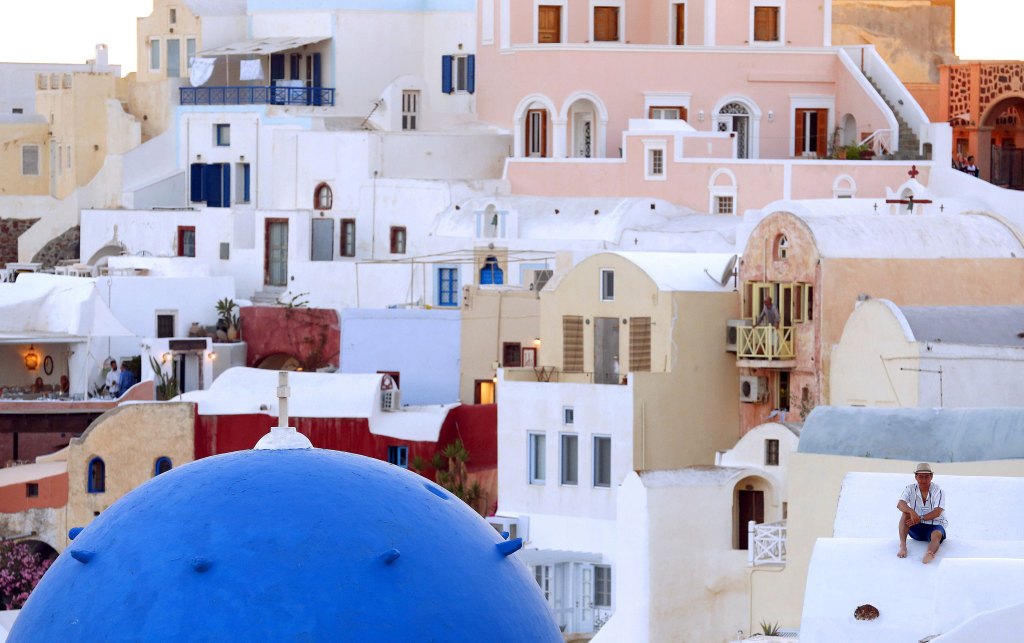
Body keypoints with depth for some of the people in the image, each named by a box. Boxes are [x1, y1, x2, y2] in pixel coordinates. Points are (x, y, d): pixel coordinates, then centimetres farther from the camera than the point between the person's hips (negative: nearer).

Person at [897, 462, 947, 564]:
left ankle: (929, 554, -71)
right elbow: (900, 504, -18)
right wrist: (912, 512, -40)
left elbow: (937, 513, -21)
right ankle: (902, 546, -36)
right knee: (906, 513, -24)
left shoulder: (938, 491, -8)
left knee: (937, 534, -37)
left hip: (934, 526, -3)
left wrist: (920, 518, -35)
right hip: (916, 529, 3)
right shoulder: (910, 489, 0)